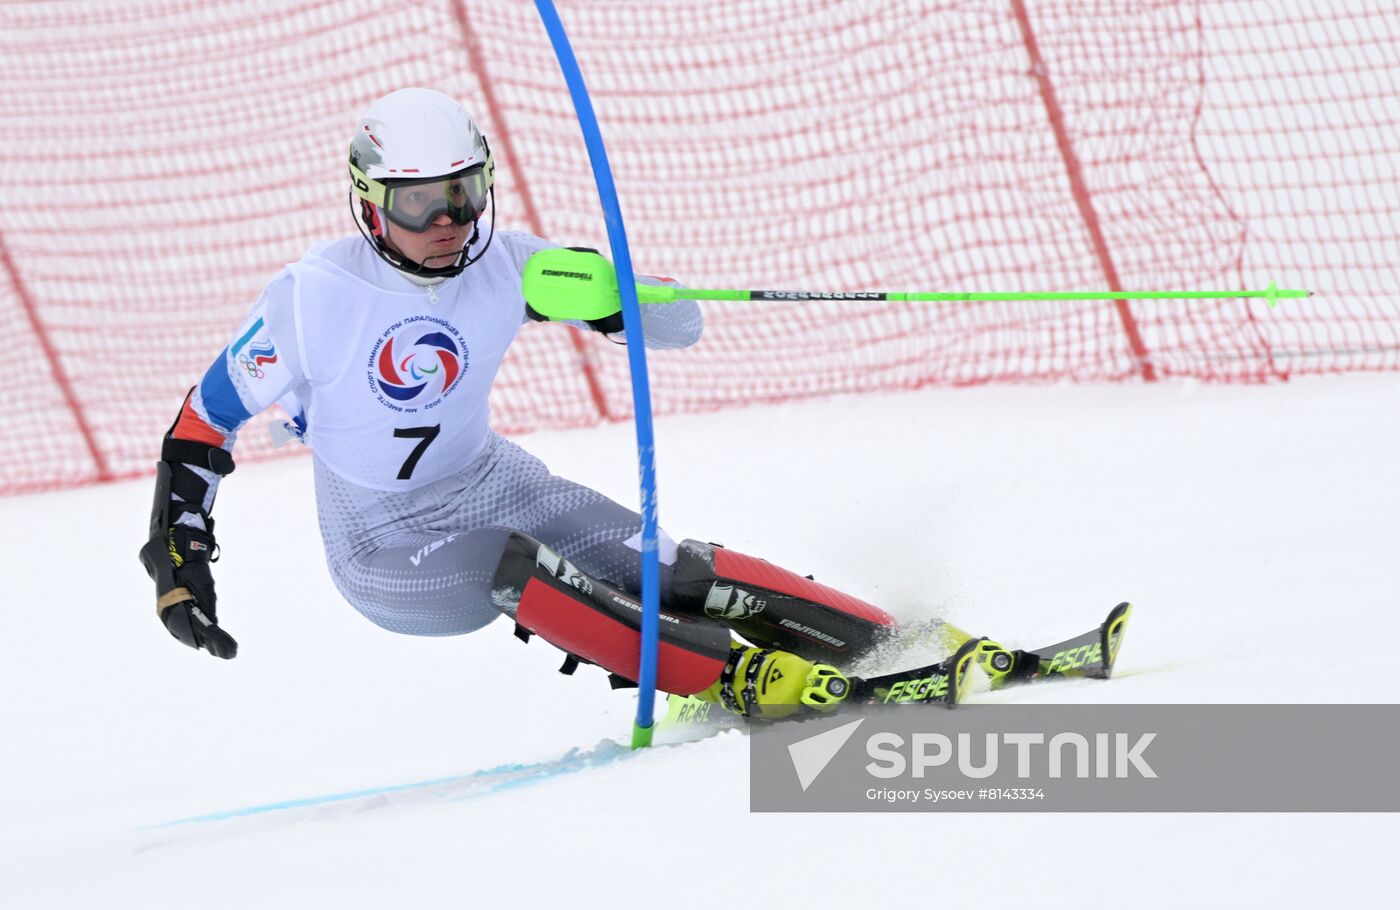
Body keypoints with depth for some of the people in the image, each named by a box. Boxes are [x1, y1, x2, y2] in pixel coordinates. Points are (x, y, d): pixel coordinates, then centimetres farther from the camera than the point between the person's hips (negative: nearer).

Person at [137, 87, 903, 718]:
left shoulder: (504, 267, -11)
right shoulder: (309, 299, -20)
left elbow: (680, 325, -9)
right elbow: (202, 424, -9)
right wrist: (177, 561, -16)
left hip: (491, 487, 4)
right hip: (382, 548, -4)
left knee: (664, 567, -17)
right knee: (509, 565, -35)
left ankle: (881, 642, -15)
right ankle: (734, 680, -38)